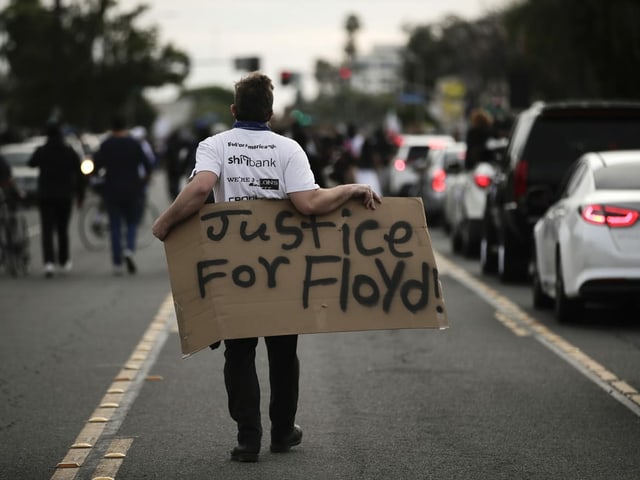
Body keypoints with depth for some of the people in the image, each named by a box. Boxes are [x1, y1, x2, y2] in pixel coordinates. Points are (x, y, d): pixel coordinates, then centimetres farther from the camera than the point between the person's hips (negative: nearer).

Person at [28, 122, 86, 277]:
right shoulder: (71, 152, -1)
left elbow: (31, 164, 16)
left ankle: (49, 262, -22)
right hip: (65, 196, 2)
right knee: (63, 229, 17)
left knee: (47, 230, -5)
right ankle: (64, 261, 25)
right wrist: (80, 195, 7)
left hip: (46, 196, -2)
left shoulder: (41, 151, -5)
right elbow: (79, 176, 0)